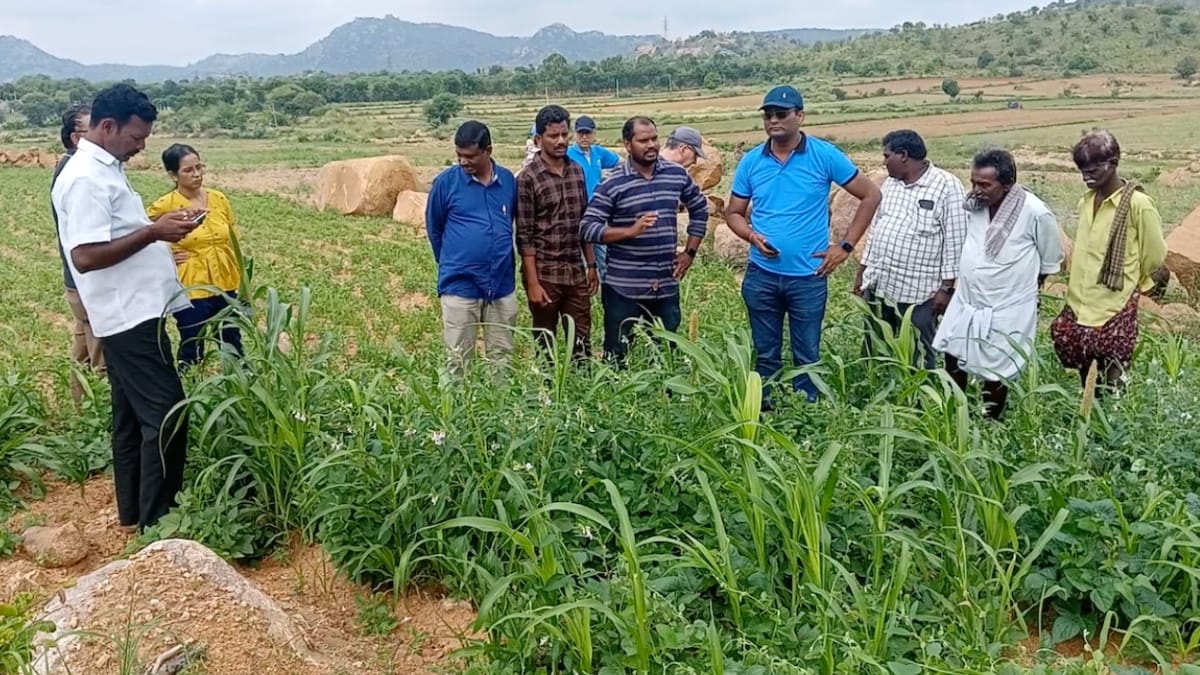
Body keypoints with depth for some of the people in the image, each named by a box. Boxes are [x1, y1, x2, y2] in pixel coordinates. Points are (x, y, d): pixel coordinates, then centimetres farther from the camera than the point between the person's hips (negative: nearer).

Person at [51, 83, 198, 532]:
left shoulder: (105, 169, 15)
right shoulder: (86, 178, -17)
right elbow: (85, 256, -23)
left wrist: (158, 232, 10)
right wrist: (152, 232, -22)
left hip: (132, 312, 10)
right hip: (131, 315, -10)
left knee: (132, 416, 14)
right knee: (166, 415, -7)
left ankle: (134, 513, 24)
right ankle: (157, 520, 1)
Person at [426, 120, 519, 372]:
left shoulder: (508, 180, 1)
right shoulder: (446, 182, -6)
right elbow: (434, 228, 6)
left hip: (502, 284, 3)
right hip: (459, 285, -3)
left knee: (502, 358, 12)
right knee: (459, 361, 4)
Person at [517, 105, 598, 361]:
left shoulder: (577, 171, 8)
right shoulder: (528, 178, -10)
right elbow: (524, 236, -12)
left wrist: (591, 265, 12)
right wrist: (532, 282, -16)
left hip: (576, 272, 5)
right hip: (544, 273, -5)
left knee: (582, 342, 9)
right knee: (545, 344, 7)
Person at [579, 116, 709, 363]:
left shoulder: (677, 174, 3)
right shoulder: (612, 184, -9)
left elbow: (700, 209, 18)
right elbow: (587, 228, -12)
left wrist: (690, 252, 10)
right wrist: (630, 231, -24)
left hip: (666, 287, 4)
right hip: (623, 289, -4)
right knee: (617, 358, 4)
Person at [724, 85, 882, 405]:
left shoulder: (825, 155, -6)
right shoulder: (751, 161, 2)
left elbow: (871, 195, 1)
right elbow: (733, 213, 10)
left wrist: (846, 246, -3)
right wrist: (752, 236, -12)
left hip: (808, 277, -2)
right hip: (761, 275, 2)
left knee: (807, 356, 8)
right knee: (765, 354, 13)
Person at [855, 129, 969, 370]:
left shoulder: (947, 186, -9)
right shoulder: (890, 182, 12)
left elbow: (955, 242, -10)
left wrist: (946, 288, -13)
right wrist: (862, 271, 17)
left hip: (918, 292, -7)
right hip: (877, 285, 7)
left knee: (918, 357, 3)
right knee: (874, 352, 14)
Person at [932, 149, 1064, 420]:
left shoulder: (1035, 213, -20)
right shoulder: (973, 205, -5)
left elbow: (1051, 260, -4)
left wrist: (1024, 286, 6)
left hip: (1005, 310, -5)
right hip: (967, 302, 5)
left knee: (994, 374, 7)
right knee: (953, 361, 14)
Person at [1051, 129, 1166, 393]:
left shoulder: (1138, 203, -14)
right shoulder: (1086, 201, 6)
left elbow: (1154, 254, -4)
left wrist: (1127, 282, 10)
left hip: (1114, 311, -6)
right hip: (1078, 306, 6)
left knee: (1109, 382, 3)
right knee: (1085, 378, 13)